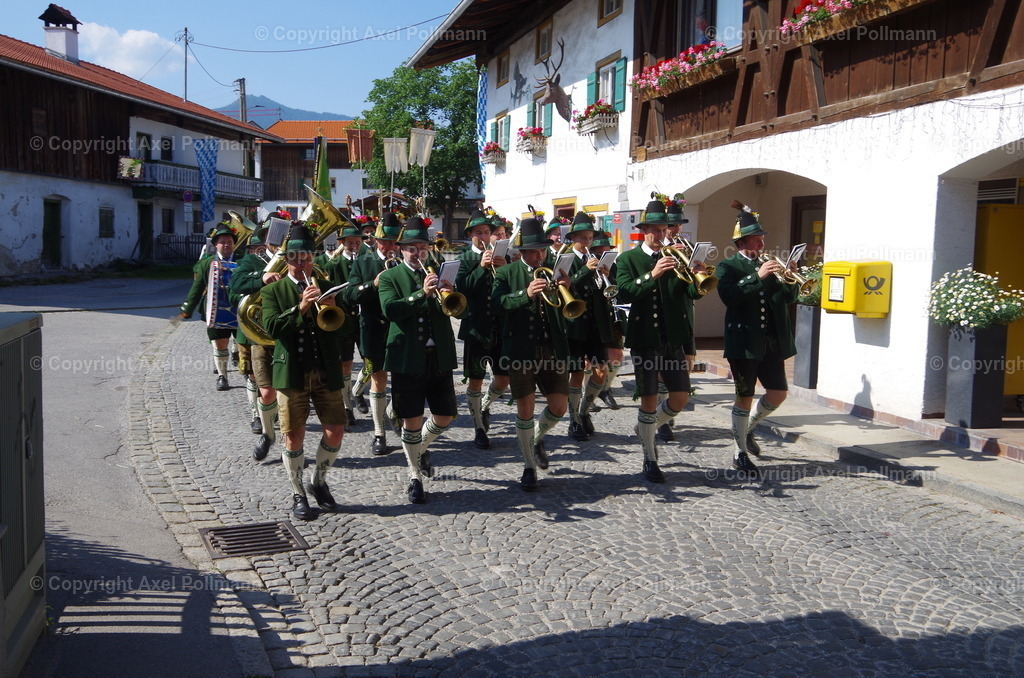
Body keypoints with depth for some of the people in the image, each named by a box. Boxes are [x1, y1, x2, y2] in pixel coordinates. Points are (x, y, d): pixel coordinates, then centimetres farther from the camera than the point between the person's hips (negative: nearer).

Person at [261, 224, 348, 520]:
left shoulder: (326, 287, 12)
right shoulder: (273, 291, 5)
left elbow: (344, 327, 3)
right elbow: (271, 327, -12)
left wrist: (333, 309, -17)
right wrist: (300, 308, -24)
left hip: (326, 372, 2)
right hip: (291, 373, -2)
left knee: (336, 430, 1)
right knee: (294, 437, 2)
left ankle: (319, 481, 25)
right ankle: (298, 494, 19)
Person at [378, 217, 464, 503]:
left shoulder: (439, 273, 10)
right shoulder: (390, 277, 1)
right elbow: (390, 309, -17)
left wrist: (447, 293, -22)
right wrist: (422, 293, -29)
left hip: (440, 357, 3)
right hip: (407, 358, -3)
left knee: (445, 416, 8)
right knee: (411, 420, 1)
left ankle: (420, 448, 38)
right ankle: (415, 477, 18)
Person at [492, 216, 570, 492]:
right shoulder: (506, 273, 3)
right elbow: (498, 304, -16)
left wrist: (566, 290, -21)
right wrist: (525, 295, -33)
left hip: (553, 350, 2)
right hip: (520, 350, -2)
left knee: (559, 407, 2)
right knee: (525, 409, 1)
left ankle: (538, 438, 34)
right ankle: (529, 467, 16)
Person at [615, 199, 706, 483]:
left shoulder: (675, 256, 8)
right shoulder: (628, 259, 0)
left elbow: (692, 293, -3)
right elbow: (624, 293, -17)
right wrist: (652, 274, -29)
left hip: (673, 339, 4)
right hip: (644, 339, -3)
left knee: (681, 397, 3)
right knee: (649, 399, 0)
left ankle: (646, 428, 31)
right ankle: (650, 460, 14)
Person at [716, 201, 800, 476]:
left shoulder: (767, 266, 14)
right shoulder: (728, 267, -2)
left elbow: (789, 298, 11)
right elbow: (729, 296, -21)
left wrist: (791, 280, -8)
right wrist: (758, 276, -25)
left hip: (772, 342, 6)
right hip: (744, 341, -6)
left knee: (779, 392, 7)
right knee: (745, 396, 1)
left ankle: (747, 429, 31)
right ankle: (740, 452, 13)